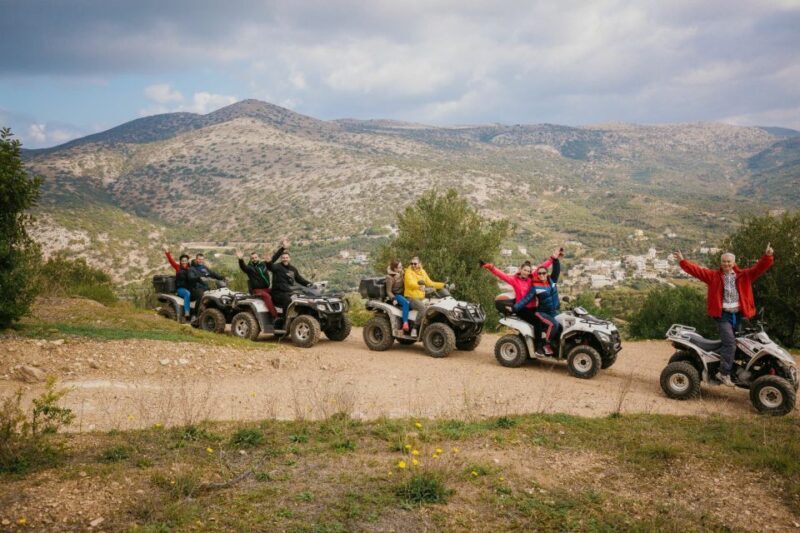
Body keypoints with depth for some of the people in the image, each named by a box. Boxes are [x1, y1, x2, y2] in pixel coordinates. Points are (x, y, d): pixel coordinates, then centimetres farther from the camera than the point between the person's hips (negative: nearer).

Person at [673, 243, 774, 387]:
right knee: (730, 343, -17)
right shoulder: (714, 276, 3)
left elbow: (759, 268, -2)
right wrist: (682, 261, -12)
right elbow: (696, 270, -3)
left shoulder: (744, 275, 8)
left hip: (739, 315, 4)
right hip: (723, 315, -4)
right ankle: (724, 373, -12)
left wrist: (767, 257, -18)